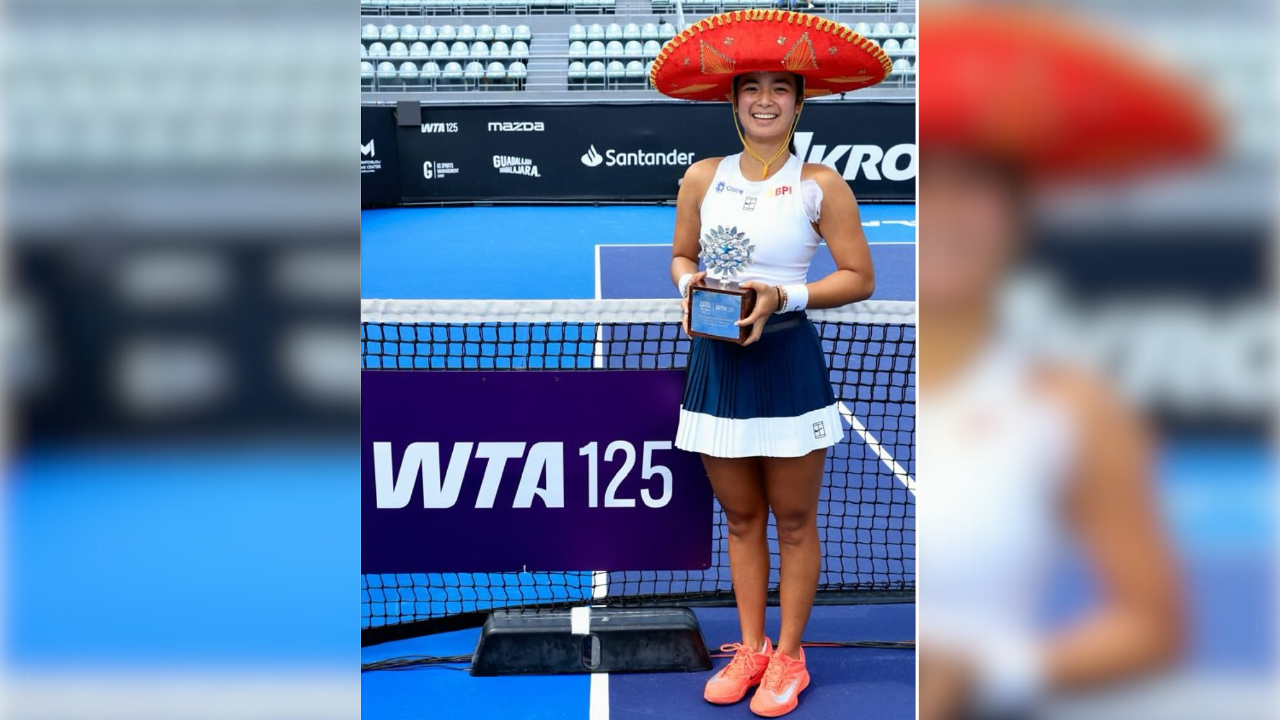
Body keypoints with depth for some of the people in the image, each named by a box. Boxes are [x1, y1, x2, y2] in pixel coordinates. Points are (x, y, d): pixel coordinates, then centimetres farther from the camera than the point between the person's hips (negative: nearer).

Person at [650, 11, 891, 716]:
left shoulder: (820, 185, -6)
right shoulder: (703, 177, 3)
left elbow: (859, 277, -4)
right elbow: (681, 256, 15)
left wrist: (783, 297, -17)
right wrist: (690, 284, -7)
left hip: (787, 360, -3)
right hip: (716, 362, 3)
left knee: (793, 520, 8)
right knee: (740, 517, 15)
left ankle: (787, 657, 23)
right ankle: (750, 648, 29)